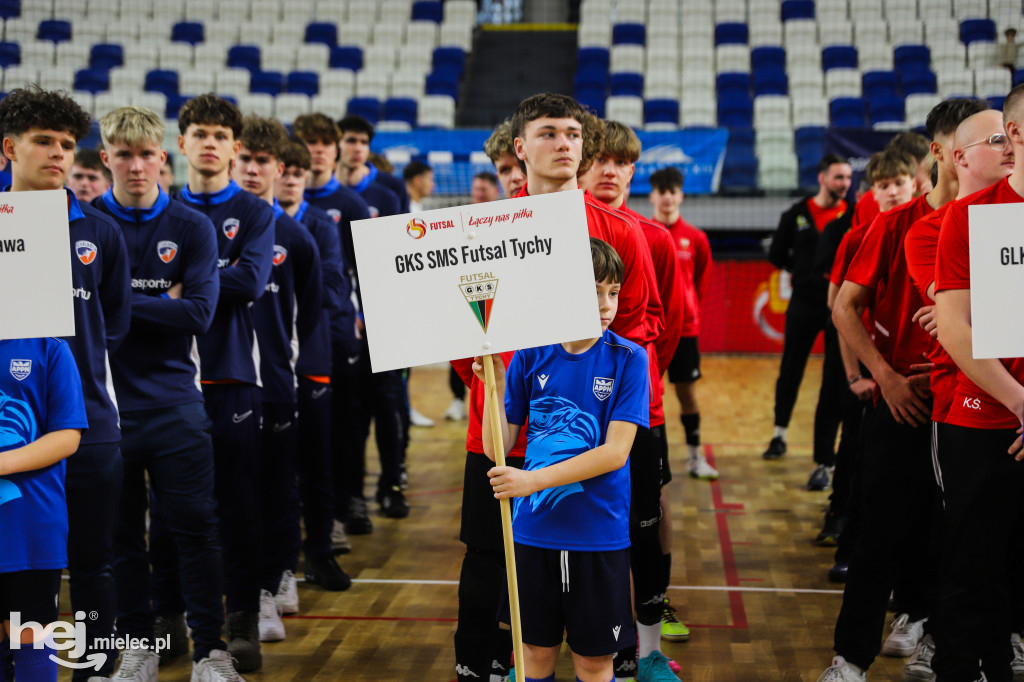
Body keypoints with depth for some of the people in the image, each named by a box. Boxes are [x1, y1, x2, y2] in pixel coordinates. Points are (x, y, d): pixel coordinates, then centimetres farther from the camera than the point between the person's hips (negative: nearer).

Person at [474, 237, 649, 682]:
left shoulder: (627, 358, -7)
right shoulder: (530, 357, -1)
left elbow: (615, 452, -15)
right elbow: (495, 449, -1)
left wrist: (534, 480, -21)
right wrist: (495, 386, -15)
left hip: (599, 533, -2)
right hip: (534, 529, 2)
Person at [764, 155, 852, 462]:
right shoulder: (797, 214, 2)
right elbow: (777, 254, 10)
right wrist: (805, 272, 4)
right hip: (804, 305, 1)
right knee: (790, 371, 9)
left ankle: (826, 448, 10)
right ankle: (780, 434, 25)